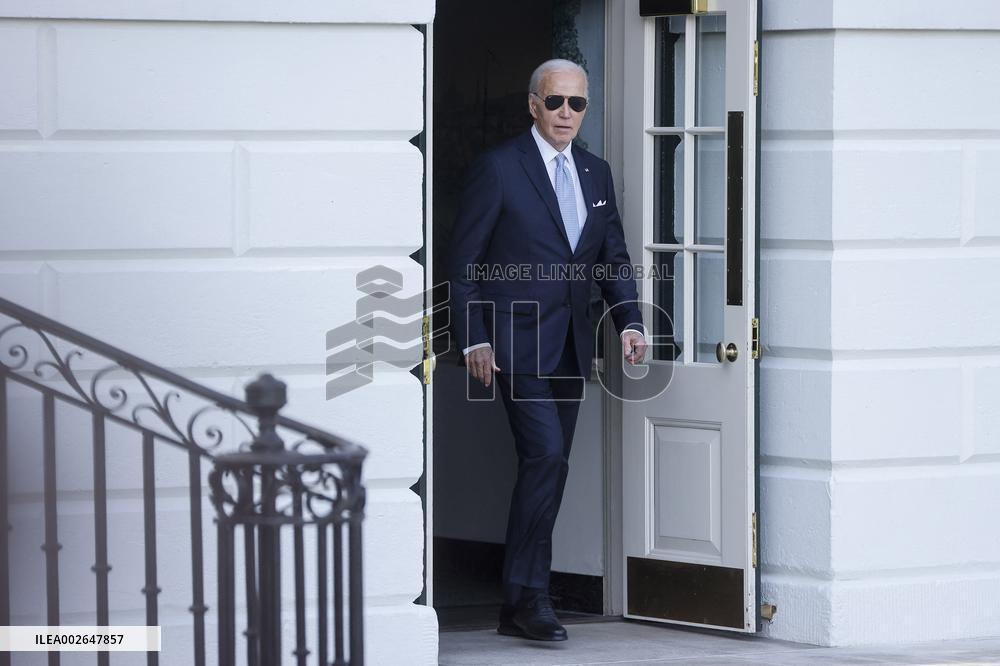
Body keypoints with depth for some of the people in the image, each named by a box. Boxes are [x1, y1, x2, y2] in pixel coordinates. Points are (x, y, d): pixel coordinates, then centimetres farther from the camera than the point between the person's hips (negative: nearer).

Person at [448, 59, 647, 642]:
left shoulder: (596, 173, 13)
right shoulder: (499, 169, -5)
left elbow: (614, 259, 14)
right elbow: (464, 261, -4)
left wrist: (631, 321, -2)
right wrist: (475, 339, -11)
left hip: (571, 347, 6)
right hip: (517, 344, -6)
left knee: (549, 470, 7)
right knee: (546, 456, -18)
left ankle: (521, 604, 13)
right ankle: (528, 597, -12)